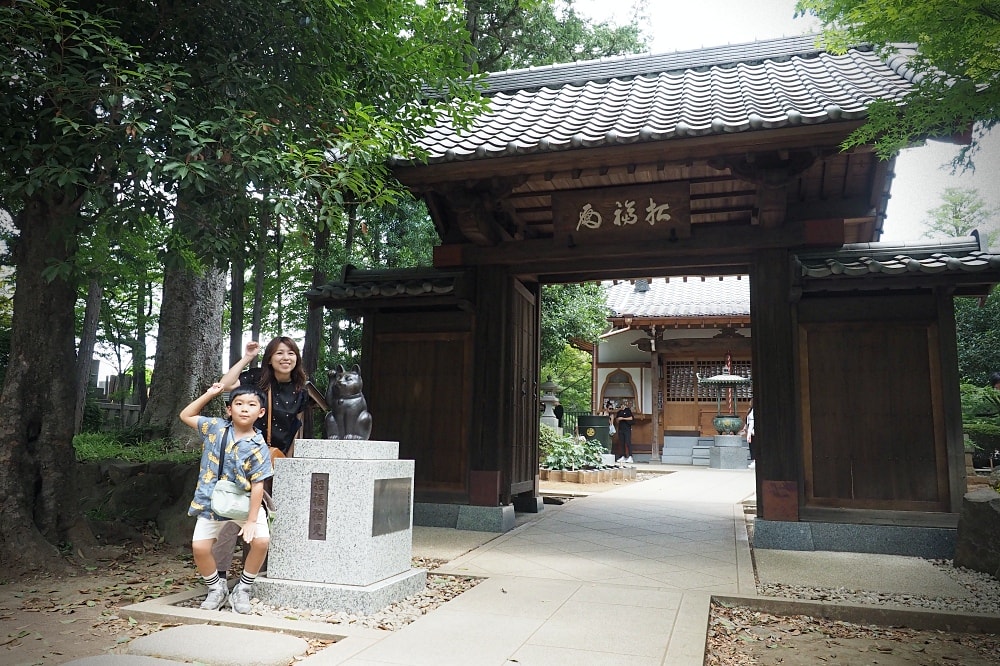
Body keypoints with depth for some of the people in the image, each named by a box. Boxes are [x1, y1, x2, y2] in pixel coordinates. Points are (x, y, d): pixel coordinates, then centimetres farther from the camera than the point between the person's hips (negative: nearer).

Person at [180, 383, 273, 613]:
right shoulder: (216, 427, -3)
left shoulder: (258, 448, -15)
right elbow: (186, 415, 11)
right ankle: (216, 588, 20)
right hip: (211, 503, 3)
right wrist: (209, 394, 3)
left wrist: (251, 520, -18)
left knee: (261, 540, -20)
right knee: (199, 546, -7)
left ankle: (242, 590, 2)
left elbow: (257, 485, -15)